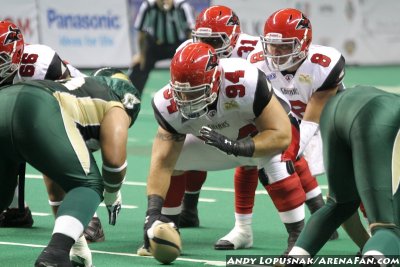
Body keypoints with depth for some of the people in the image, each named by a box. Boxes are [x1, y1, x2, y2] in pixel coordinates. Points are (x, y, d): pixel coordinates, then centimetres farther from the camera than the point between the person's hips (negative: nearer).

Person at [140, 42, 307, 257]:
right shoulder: (170, 105, -28)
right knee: (170, 159, -9)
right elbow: (163, 164, -25)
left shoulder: (245, 83, -42)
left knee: (276, 161, -36)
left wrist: (235, 147, -49)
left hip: (262, 133, -5)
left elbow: (281, 136, -37)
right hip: (216, 139, 5)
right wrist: (153, 212, -37)